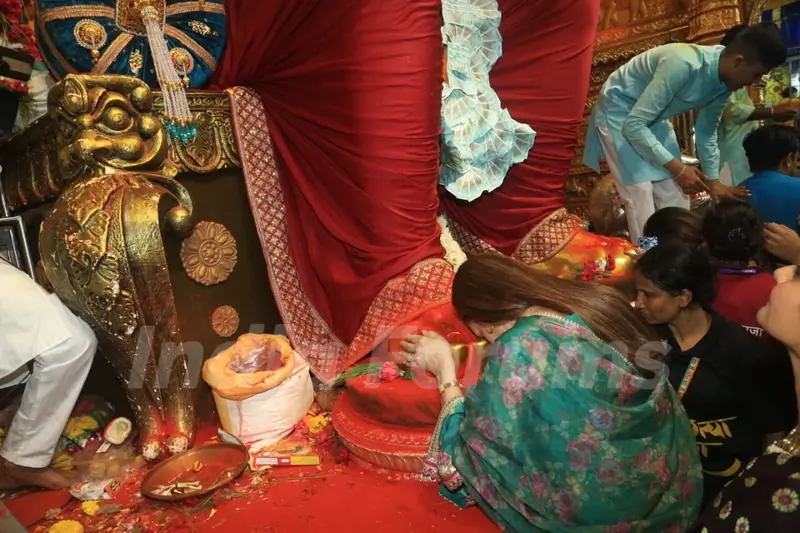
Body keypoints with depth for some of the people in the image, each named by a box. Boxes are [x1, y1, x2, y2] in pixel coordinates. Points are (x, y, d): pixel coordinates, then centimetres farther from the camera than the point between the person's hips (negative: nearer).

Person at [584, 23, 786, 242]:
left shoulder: (724, 83, -8)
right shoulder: (684, 65, -35)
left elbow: (707, 133, 8)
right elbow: (633, 125, -35)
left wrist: (714, 182, 4)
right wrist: (677, 168, -33)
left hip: (655, 119, 8)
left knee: (676, 199, 6)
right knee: (642, 206, -16)